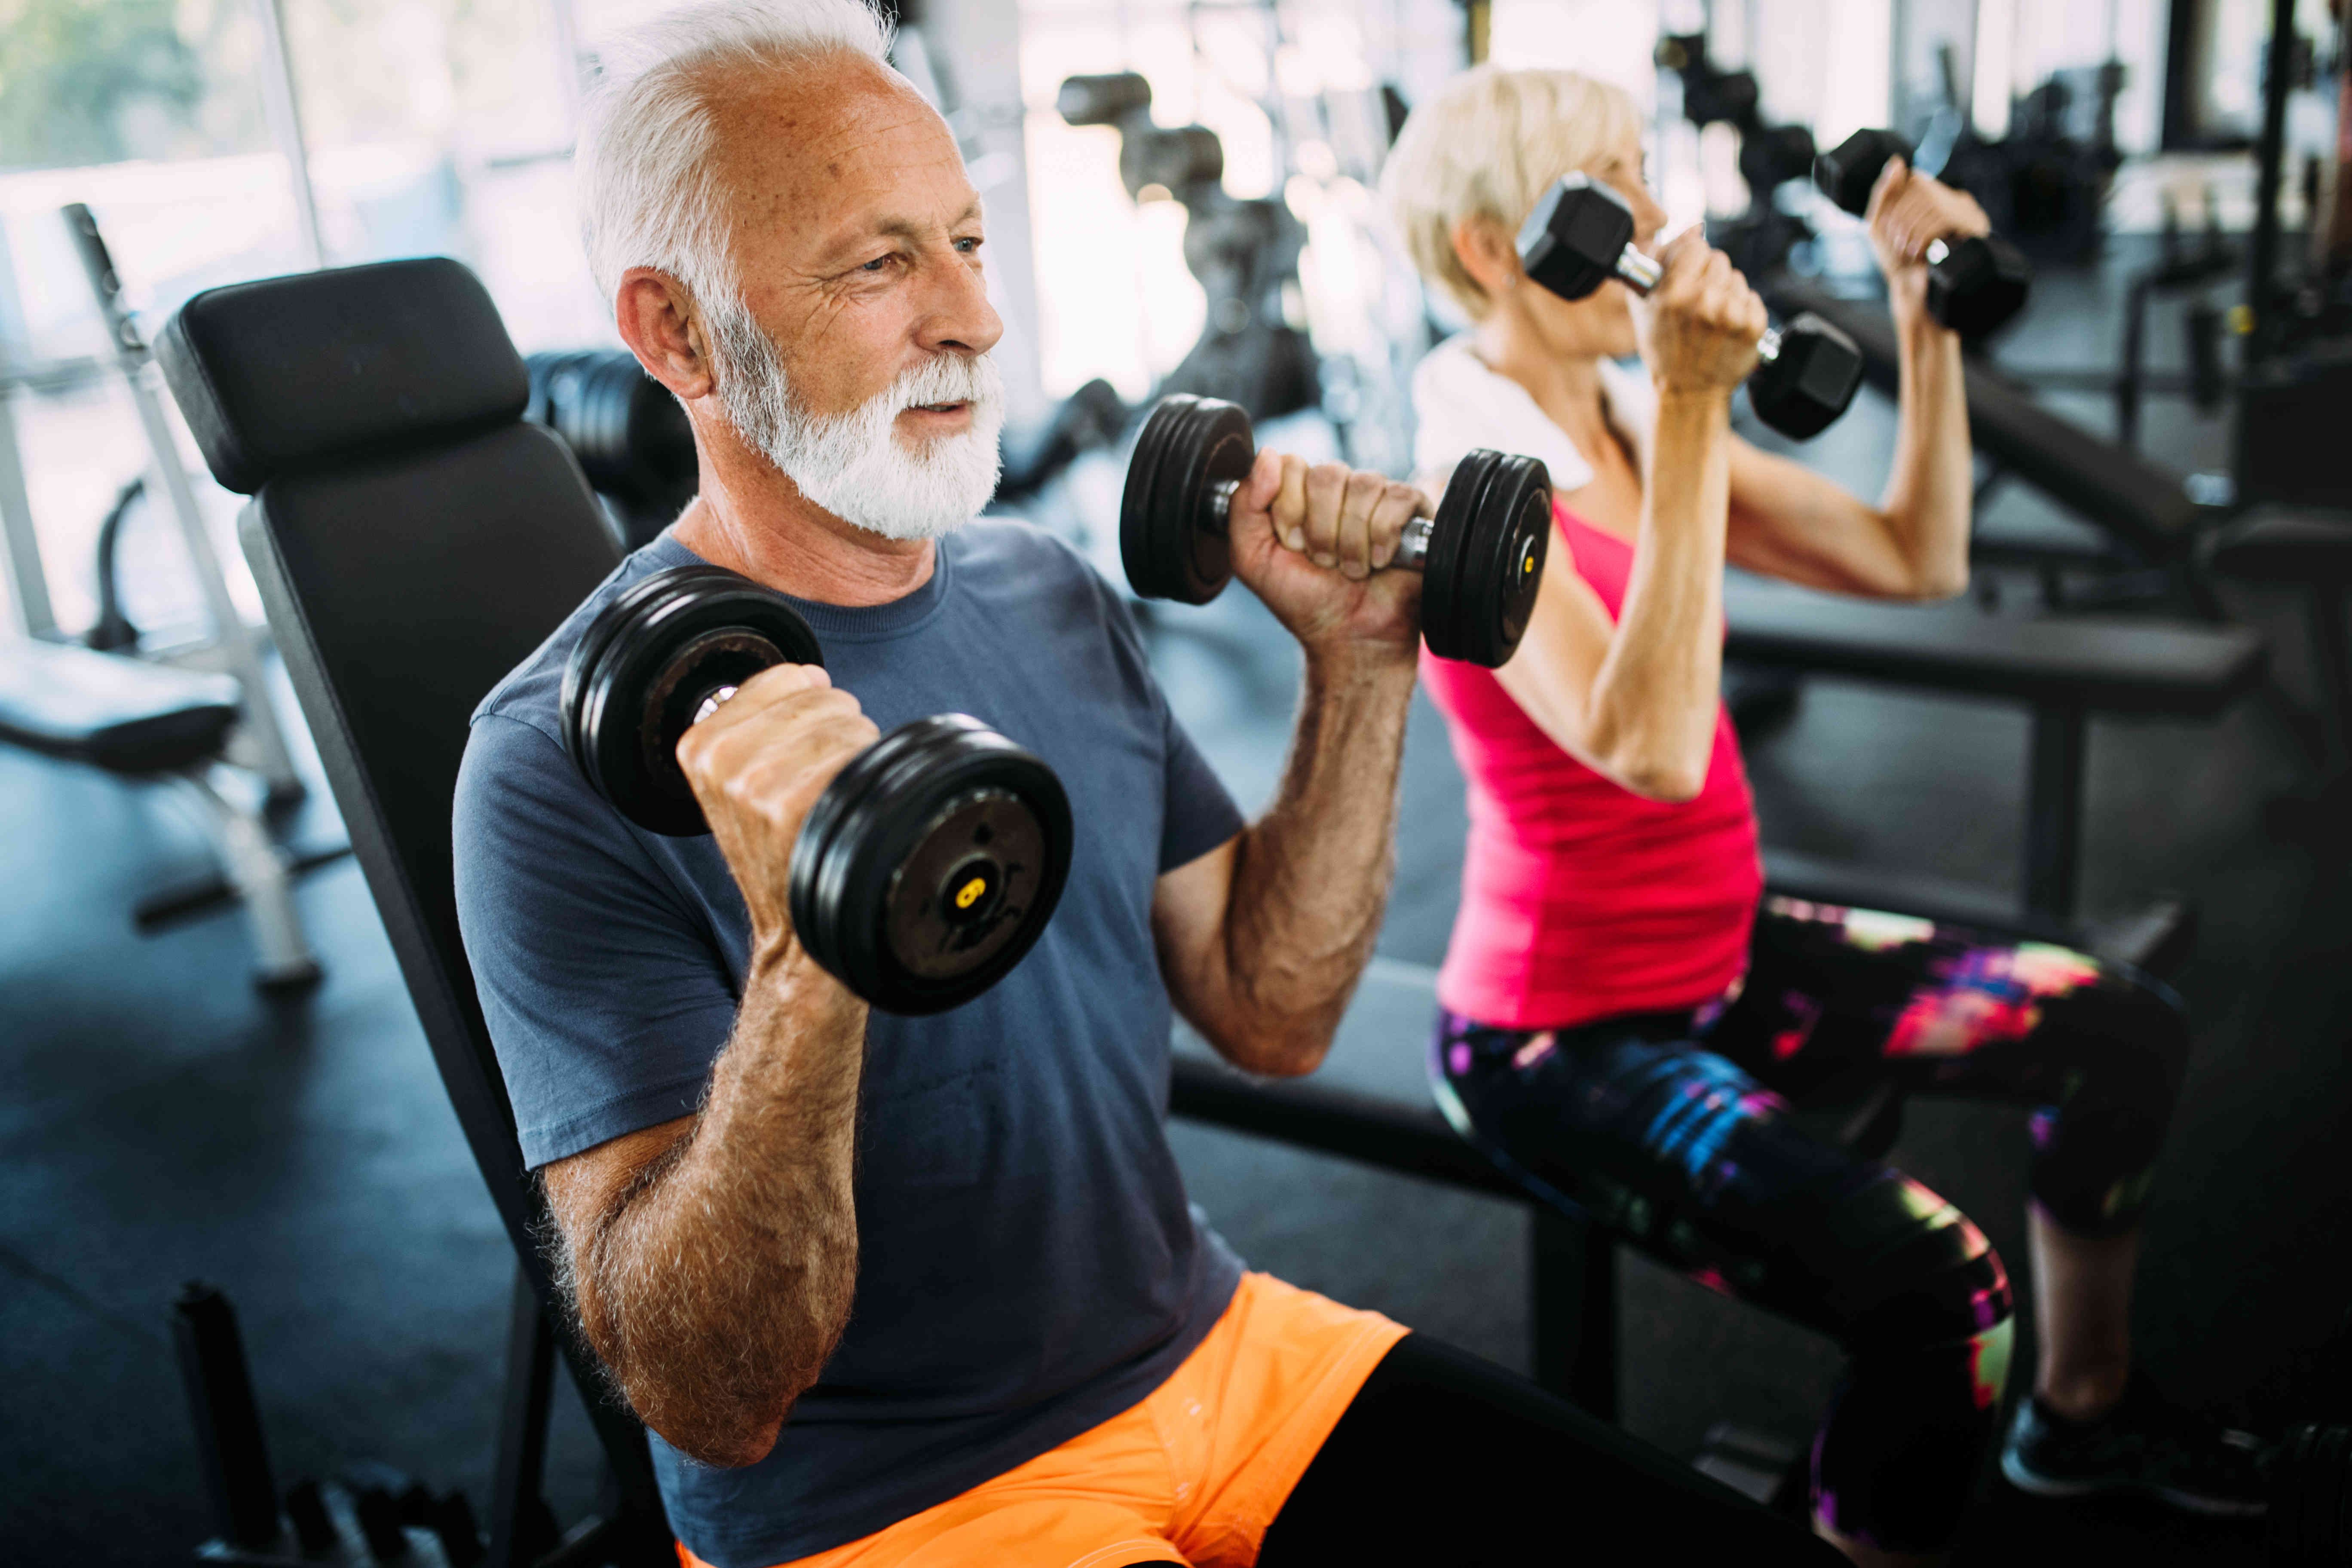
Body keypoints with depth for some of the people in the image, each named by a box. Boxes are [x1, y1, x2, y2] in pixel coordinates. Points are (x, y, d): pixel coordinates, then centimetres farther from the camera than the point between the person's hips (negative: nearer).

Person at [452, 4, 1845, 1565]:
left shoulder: (1051, 596, 3)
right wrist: (806, 959, -38)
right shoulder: (571, 763, -17)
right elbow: (709, 1395, -22)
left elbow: (1270, 1012, 4)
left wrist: (1358, 660, -5)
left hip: (1212, 1352, 6)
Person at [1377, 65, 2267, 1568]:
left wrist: (1927, 315, 1)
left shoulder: (1637, 428, 4)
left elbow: (1917, 559, 9)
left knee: (2128, 1030, 11)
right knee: (1937, 1288, -27)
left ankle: (2082, 1409, 33)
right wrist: (1691, 419, -35)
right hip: (1565, 1032, -9)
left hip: (1724, 949, 9)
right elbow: (1653, 752, -35)